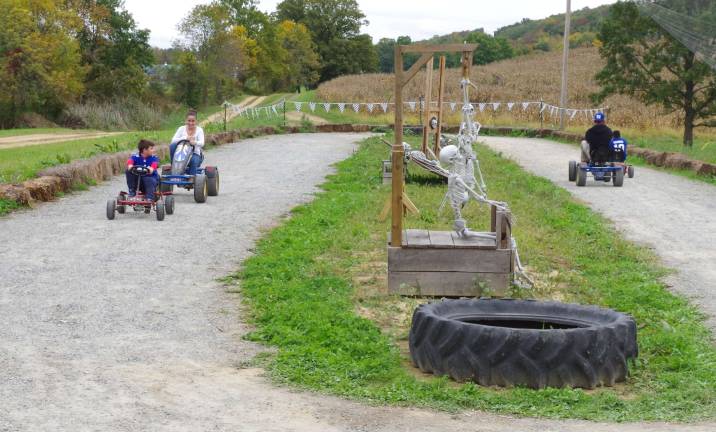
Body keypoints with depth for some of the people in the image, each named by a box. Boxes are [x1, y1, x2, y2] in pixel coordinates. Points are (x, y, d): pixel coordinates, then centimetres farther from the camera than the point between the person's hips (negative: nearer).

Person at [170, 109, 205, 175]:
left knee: (194, 161, -37)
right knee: (172, 145, -25)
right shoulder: (181, 129, 5)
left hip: (195, 154, -2)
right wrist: (185, 138, -26)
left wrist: (195, 142, -38)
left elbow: (201, 143, -15)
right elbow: (173, 140, -9)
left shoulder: (199, 130, 2)